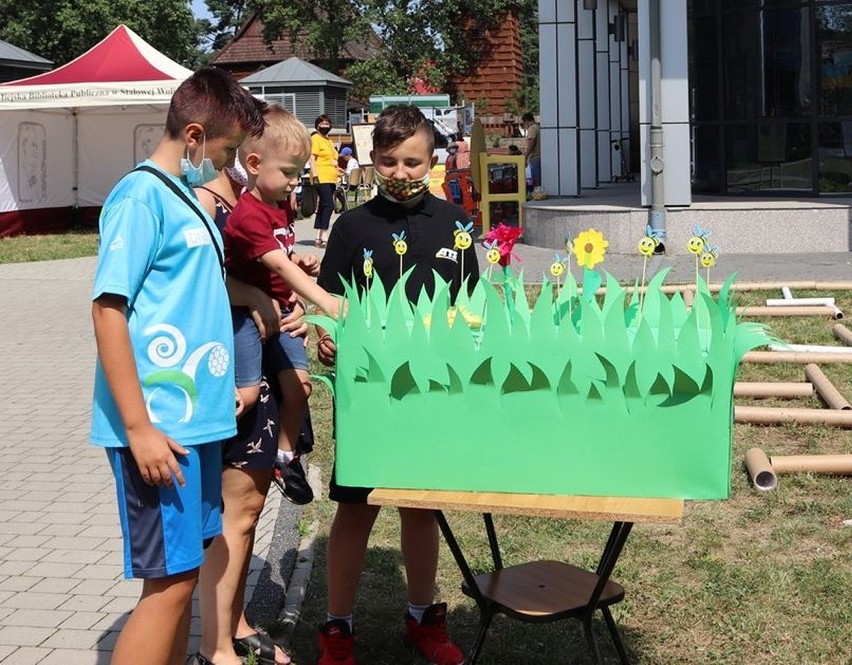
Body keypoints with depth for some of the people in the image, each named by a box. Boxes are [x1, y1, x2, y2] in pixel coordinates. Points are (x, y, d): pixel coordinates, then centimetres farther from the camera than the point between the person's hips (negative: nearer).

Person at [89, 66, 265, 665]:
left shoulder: (189, 199, 14)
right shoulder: (141, 196, -12)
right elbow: (108, 308, -18)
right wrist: (138, 426, -20)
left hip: (197, 417, 9)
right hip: (158, 426, -9)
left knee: (184, 569, 14)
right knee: (170, 581, -5)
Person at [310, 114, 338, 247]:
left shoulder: (329, 141, 20)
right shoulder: (315, 138, -5)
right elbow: (312, 158, -12)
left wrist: (337, 171, 22)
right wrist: (315, 176, -20)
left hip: (331, 179, 9)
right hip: (321, 178, -9)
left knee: (322, 207, 9)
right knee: (329, 205, -16)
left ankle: (319, 237, 11)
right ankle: (324, 236, -17)